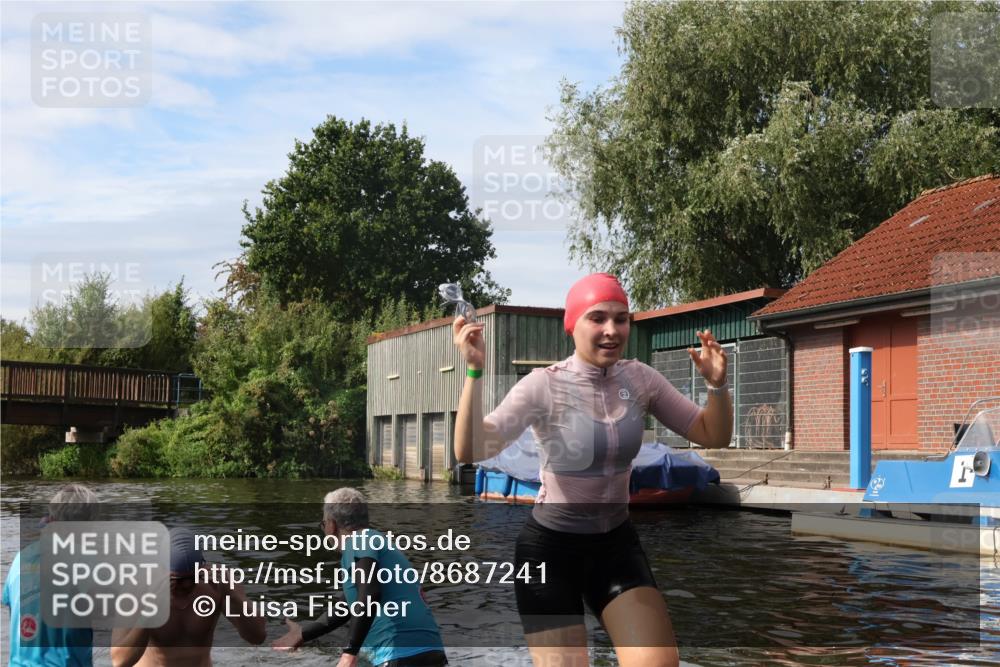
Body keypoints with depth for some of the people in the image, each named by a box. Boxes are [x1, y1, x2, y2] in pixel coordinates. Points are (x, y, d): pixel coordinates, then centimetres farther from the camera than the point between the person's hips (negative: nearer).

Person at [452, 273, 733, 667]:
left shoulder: (639, 379, -4)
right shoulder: (543, 385, -17)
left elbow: (713, 436, 1)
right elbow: (470, 451, -28)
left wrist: (717, 383, -17)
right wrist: (475, 371, -38)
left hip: (617, 543, 4)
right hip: (550, 546, -4)